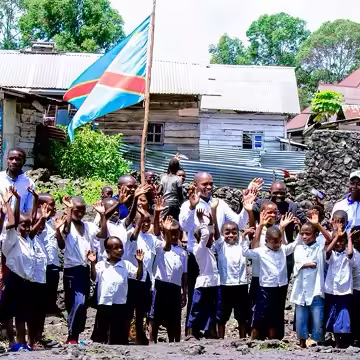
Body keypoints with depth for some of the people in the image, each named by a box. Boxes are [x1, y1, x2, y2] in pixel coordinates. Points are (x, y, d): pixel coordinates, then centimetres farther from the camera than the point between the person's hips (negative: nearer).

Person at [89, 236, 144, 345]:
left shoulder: (126, 265, 5)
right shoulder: (101, 265, 2)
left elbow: (138, 276, 1)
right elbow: (94, 278, -7)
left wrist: (140, 262, -13)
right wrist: (93, 264, -17)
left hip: (120, 305, 1)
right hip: (103, 304, -1)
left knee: (119, 336, 6)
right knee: (100, 333, 8)